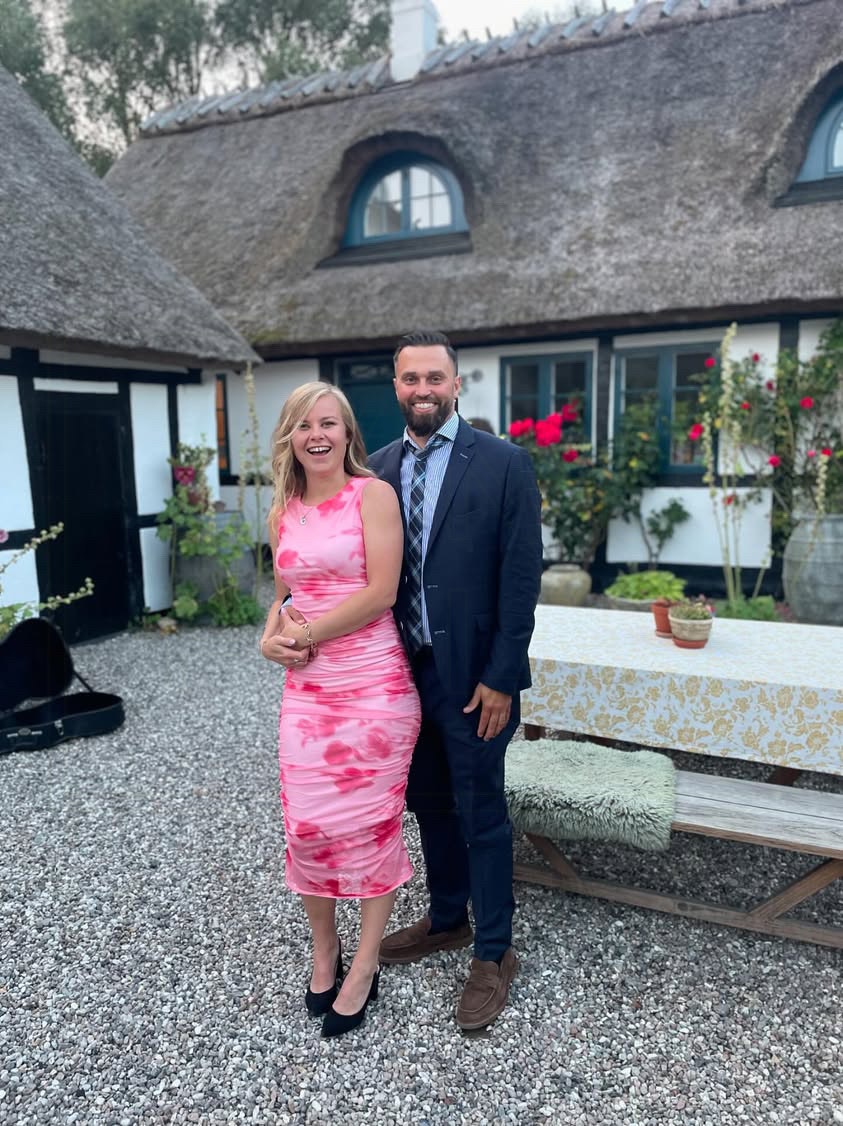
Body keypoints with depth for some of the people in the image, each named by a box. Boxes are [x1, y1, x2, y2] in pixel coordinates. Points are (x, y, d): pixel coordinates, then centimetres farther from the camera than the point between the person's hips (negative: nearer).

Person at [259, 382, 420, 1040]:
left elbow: (381, 592, -13)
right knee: (307, 825, 7)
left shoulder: (374, 494, -6)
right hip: (307, 687, 5)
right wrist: (272, 634, 1)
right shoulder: (283, 512, 10)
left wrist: (307, 634, -9)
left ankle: (365, 966, 27)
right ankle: (324, 949, 34)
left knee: (373, 822, 6)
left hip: (375, 683, -4)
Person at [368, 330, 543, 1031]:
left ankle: (493, 954, 30)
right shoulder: (379, 468, 5)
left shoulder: (505, 464, -10)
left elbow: (521, 579, -12)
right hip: (405, 670, 5)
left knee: (480, 814, 8)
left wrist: (500, 679, -14)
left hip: (471, 676, -5)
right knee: (428, 803, 20)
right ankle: (447, 920, 43)